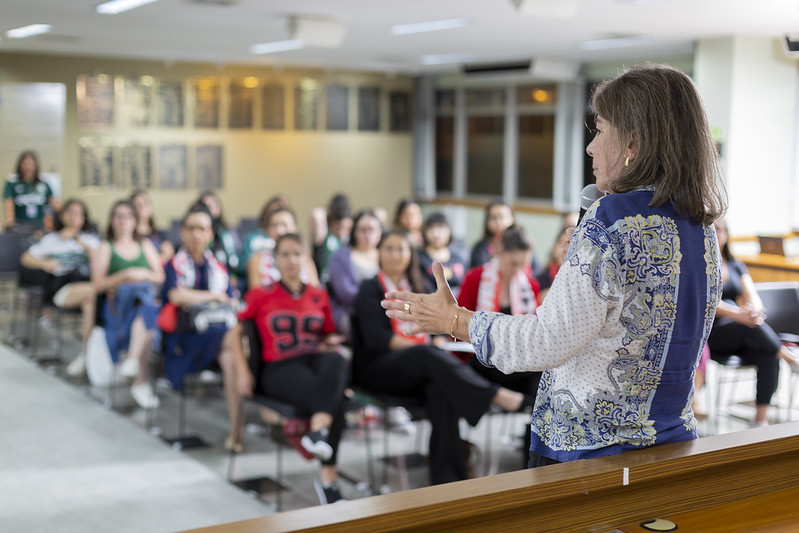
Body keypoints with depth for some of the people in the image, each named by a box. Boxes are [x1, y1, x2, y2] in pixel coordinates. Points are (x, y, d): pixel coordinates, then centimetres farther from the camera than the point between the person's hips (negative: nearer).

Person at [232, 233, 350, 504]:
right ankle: (328, 476, -41)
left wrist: (332, 341, 3)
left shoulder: (319, 296, 20)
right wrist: (242, 370, -1)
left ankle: (319, 430, -55)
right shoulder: (260, 296, 12)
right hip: (280, 368, -3)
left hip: (317, 359, 3)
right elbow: (235, 332, 11)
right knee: (333, 399, -36)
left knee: (337, 361, -40)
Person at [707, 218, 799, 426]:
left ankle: (760, 419, -20)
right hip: (711, 335, -4)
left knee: (768, 357, -25)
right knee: (752, 326, -34)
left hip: (741, 337, 5)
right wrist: (737, 314, -30)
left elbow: (752, 296, 3)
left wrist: (754, 310, -22)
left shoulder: (736, 266, 16)